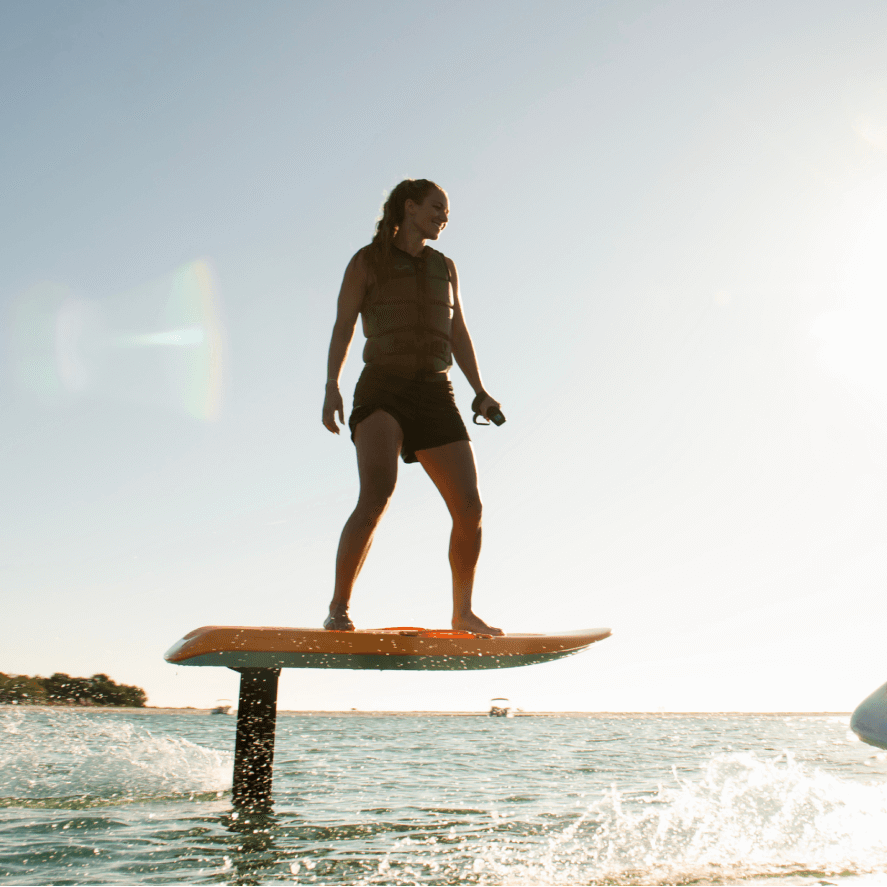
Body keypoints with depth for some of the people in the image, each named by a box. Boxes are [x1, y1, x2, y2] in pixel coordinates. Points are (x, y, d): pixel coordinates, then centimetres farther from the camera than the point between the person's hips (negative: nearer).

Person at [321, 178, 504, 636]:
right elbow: (343, 326, -2)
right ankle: (338, 608, -16)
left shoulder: (444, 267, 20)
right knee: (376, 496, -28)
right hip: (382, 392, -5)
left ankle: (462, 611, 14)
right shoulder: (367, 260, 6)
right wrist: (331, 386, -16)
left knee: (469, 508, -4)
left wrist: (480, 392, 6)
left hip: (435, 396, 5)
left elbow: (459, 335, 19)